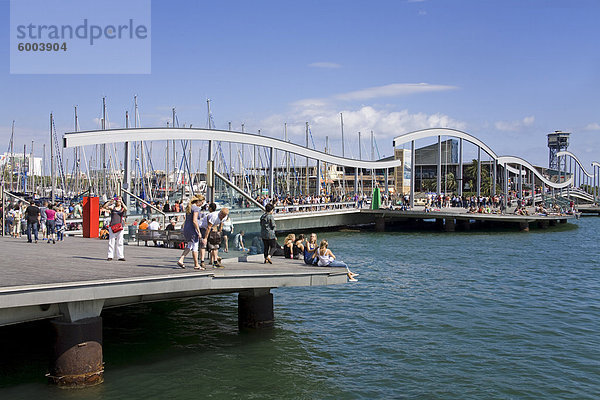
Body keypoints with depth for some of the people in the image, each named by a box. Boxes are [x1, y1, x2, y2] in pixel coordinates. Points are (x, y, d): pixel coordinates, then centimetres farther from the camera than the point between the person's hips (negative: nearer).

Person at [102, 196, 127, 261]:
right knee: (111, 242, 0)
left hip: (120, 227, 0)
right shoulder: (112, 207, 9)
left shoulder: (122, 209, 8)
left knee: (120, 242, 1)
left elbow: (126, 209, -15)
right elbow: (104, 207, -4)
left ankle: (120, 256, 4)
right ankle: (110, 256, 4)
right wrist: (110, 201, -13)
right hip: (112, 226, 0)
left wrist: (122, 202, -21)